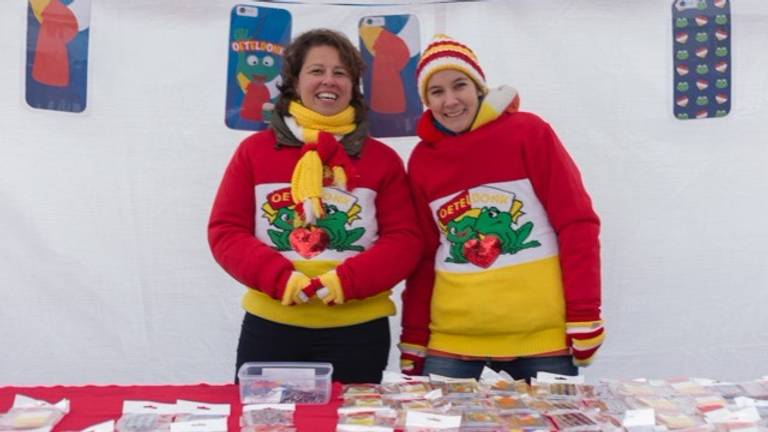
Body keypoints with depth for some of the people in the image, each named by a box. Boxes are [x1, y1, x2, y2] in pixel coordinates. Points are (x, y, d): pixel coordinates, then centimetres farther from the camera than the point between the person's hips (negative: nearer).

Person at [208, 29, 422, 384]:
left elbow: (405, 240, -1)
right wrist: (279, 277, -15)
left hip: (358, 330, 0)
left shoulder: (381, 158, 4)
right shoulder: (254, 150, 4)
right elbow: (225, 231, 1)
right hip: (270, 326, 1)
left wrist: (347, 281, -17)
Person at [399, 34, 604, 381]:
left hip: (542, 330, -2)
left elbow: (577, 224, -5)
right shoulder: (421, 159, 6)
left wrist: (584, 315, -9)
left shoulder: (528, 132, -4)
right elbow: (422, 255, 10)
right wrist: (414, 338, 8)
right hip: (453, 335, 3)